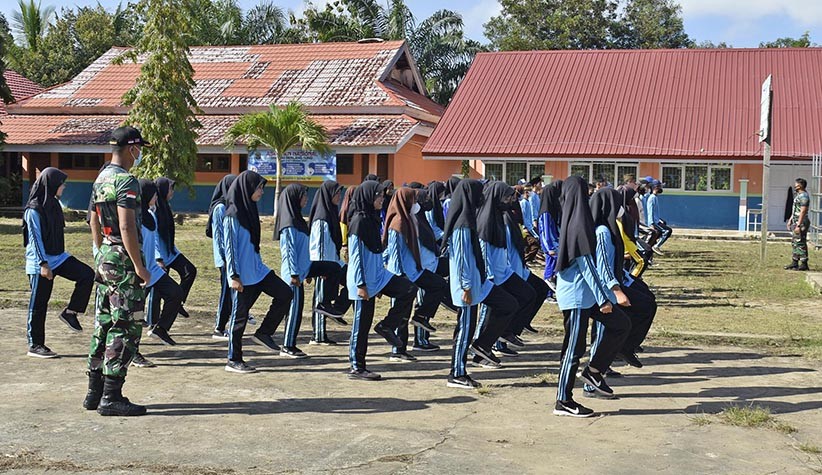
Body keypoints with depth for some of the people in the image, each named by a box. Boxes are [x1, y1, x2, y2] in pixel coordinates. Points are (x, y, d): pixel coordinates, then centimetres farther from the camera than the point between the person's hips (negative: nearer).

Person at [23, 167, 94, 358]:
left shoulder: (53, 204, 10)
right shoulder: (34, 209, -16)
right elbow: (35, 238, -18)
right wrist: (43, 264, -22)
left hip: (59, 258, 8)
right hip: (40, 263, -8)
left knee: (87, 274, -10)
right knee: (38, 304, 0)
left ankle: (70, 312, 2)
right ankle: (35, 346, 10)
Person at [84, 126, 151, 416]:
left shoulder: (100, 179, 14)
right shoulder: (125, 181, -16)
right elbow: (127, 227, -23)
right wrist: (138, 265, -20)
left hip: (105, 258, 10)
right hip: (123, 261, -10)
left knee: (104, 326, 14)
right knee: (126, 329, -6)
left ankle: (95, 392, 20)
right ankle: (111, 398, -4)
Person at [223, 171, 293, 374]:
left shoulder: (250, 210, 10)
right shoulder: (232, 216, -16)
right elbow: (229, 247, -17)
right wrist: (234, 276, -19)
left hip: (257, 269, 8)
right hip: (242, 274, -8)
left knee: (284, 294, 1)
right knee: (240, 315, 0)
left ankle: (263, 334, 11)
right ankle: (234, 360, 11)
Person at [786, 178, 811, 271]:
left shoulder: (804, 196, -18)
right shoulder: (798, 195, 15)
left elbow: (803, 212, -23)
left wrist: (798, 225, -25)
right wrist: (790, 220, 23)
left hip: (801, 223, -11)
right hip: (795, 221, 11)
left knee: (800, 244, -7)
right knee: (794, 243, 13)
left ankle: (804, 264, -2)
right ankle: (794, 263, 18)